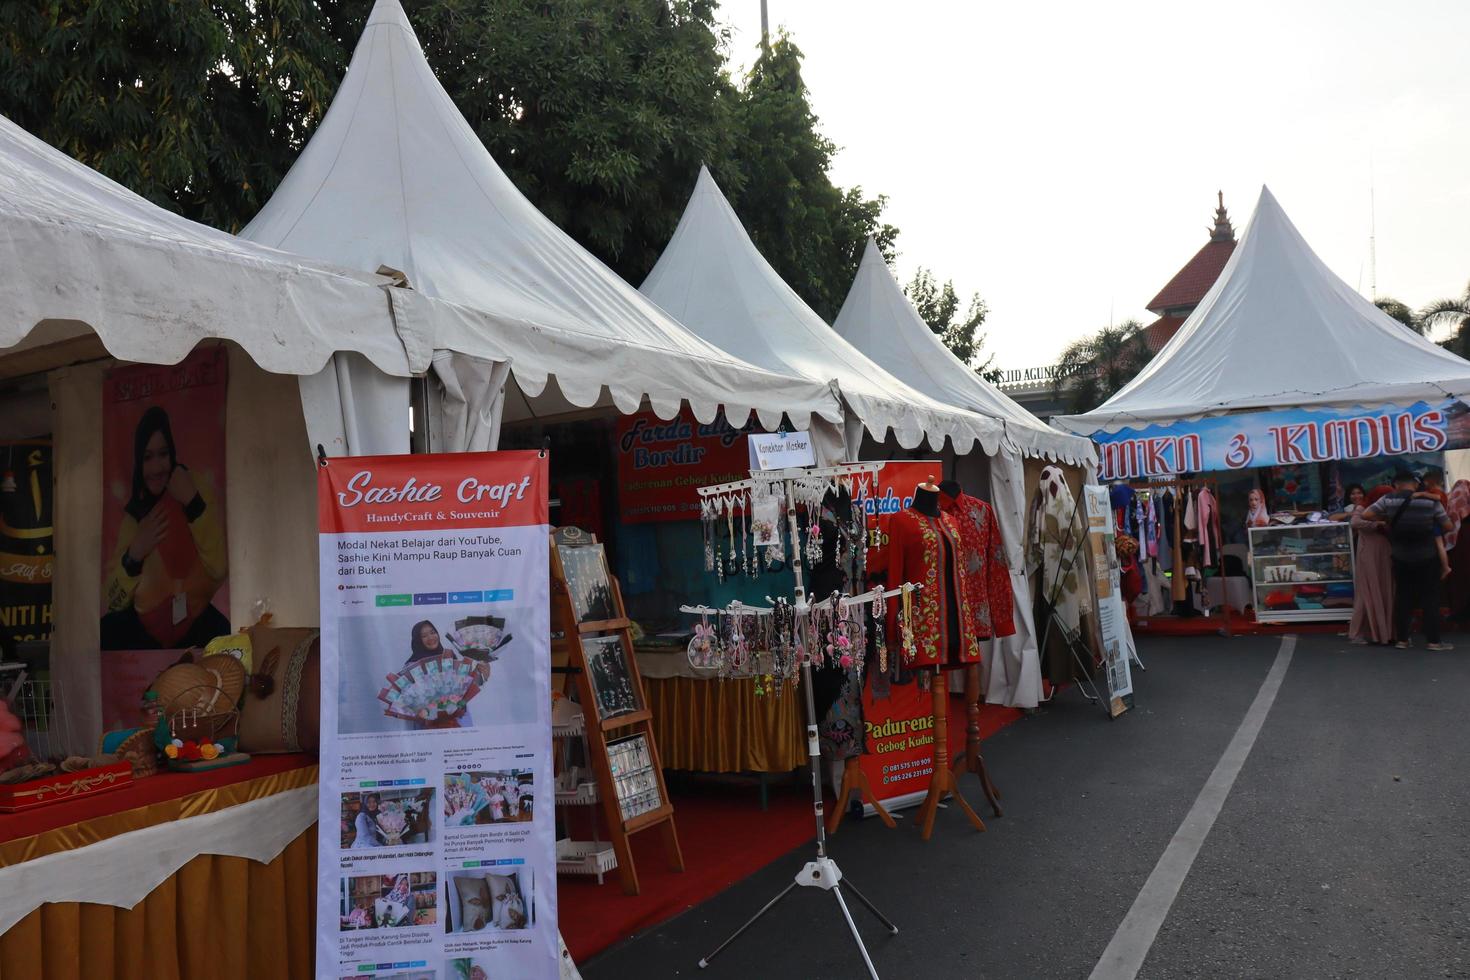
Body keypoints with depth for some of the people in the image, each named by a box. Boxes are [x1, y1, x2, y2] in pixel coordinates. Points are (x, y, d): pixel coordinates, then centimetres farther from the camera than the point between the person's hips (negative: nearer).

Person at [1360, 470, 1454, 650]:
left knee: (1403, 597, 11)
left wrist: (1383, 521, 6)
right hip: (1427, 557, -2)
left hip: (1401, 558, 2)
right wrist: (1432, 528, 15)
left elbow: (1366, 515, -9)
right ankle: (1434, 640, 4)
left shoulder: (1389, 500, -7)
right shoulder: (1431, 501, -9)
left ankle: (1402, 639, 14)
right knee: (1430, 598, 5)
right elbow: (1448, 526, -5)